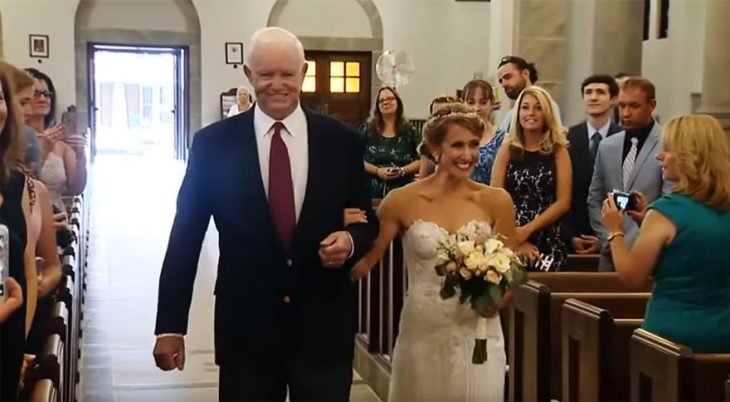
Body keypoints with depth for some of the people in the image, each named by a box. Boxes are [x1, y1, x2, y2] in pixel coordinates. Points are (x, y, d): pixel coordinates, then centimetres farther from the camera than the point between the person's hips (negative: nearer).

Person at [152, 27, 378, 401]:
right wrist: (170, 325, -3)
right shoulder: (214, 143, -2)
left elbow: (367, 220, 10)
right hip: (245, 329, -1)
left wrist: (351, 240, -13)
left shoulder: (341, 140, 1)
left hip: (325, 327, 1)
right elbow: (185, 236, 0)